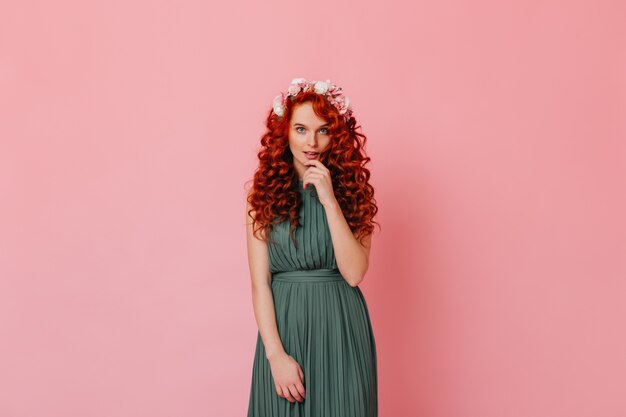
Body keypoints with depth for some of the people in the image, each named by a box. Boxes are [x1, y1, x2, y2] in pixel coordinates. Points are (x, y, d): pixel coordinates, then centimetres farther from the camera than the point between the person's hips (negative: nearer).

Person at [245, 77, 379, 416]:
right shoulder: (265, 191, -3)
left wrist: (330, 200, -17)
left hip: (342, 329, 1)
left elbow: (354, 273, -12)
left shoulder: (352, 189, 0)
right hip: (283, 326, 0)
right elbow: (260, 283, -5)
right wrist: (276, 354, -13)